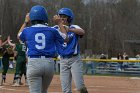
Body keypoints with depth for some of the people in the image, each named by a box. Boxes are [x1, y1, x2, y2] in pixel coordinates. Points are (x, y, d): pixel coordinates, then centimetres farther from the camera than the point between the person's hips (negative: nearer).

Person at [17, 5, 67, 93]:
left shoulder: (27, 30, 3)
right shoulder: (52, 31, 3)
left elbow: (19, 35, 28)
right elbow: (64, 37, 22)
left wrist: (26, 22, 38)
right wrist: (60, 23, 31)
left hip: (33, 63, -2)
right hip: (49, 63, 2)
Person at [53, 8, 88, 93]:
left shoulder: (74, 28, -5)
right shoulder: (56, 29, 6)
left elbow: (82, 32, -27)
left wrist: (69, 29, -44)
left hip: (75, 59, -4)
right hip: (63, 61, 4)